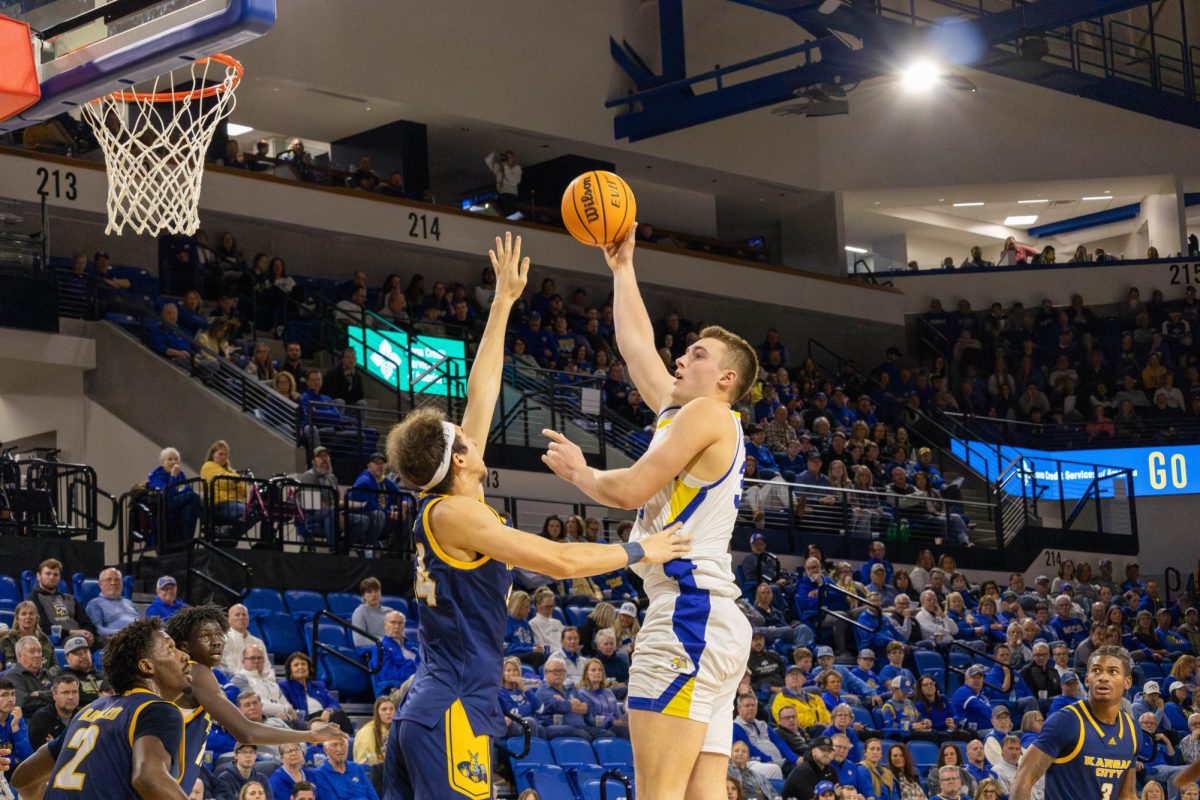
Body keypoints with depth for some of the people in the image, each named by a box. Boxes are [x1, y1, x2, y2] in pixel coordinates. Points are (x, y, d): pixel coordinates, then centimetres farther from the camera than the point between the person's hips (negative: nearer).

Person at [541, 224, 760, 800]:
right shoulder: (680, 411, 23)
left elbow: (631, 490, -9)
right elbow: (635, 344, 33)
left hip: (689, 613, -9)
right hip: (710, 621, 9)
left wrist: (578, 472, 9)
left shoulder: (708, 413, -2)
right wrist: (622, 268, 39)